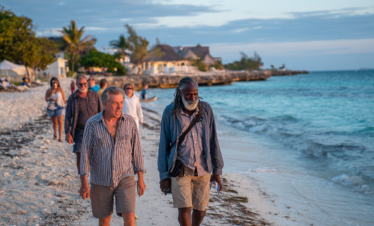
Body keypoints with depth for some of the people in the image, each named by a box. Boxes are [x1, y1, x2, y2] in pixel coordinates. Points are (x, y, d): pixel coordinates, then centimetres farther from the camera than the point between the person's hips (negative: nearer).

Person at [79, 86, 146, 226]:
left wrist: (140, 178, 4)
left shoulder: (130, 122, -3)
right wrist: (84, 183, -5)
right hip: (100, 182, 0)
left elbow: (136, 150, 4)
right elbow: (86, 153, -3)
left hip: (125, 179, 0)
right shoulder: (92, 124, -6)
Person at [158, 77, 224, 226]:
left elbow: (213, 141, 4)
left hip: (202, 168, 3)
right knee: (184, 209, -11)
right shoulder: (170, 112, -7)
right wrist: (164, 175, -3)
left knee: (200, 209, 10)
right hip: (180, 169, -2)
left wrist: (217, 170, 4)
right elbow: (163, 145, -2)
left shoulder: (206, 109, -2)